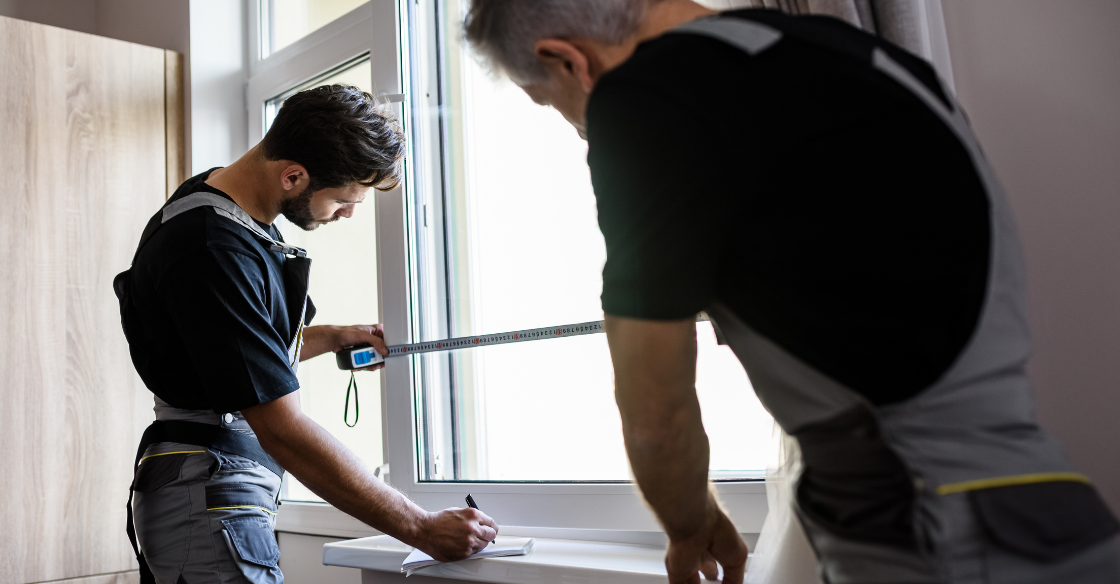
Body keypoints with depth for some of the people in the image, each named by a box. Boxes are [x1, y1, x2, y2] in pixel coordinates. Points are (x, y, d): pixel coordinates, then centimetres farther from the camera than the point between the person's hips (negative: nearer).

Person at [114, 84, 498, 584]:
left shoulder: (233, 205, 6)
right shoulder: (214, 251, -25)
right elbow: (284, 430, -27)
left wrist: (333, 337, 13)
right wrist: (422, 530, -24)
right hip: (210, 503, -10)